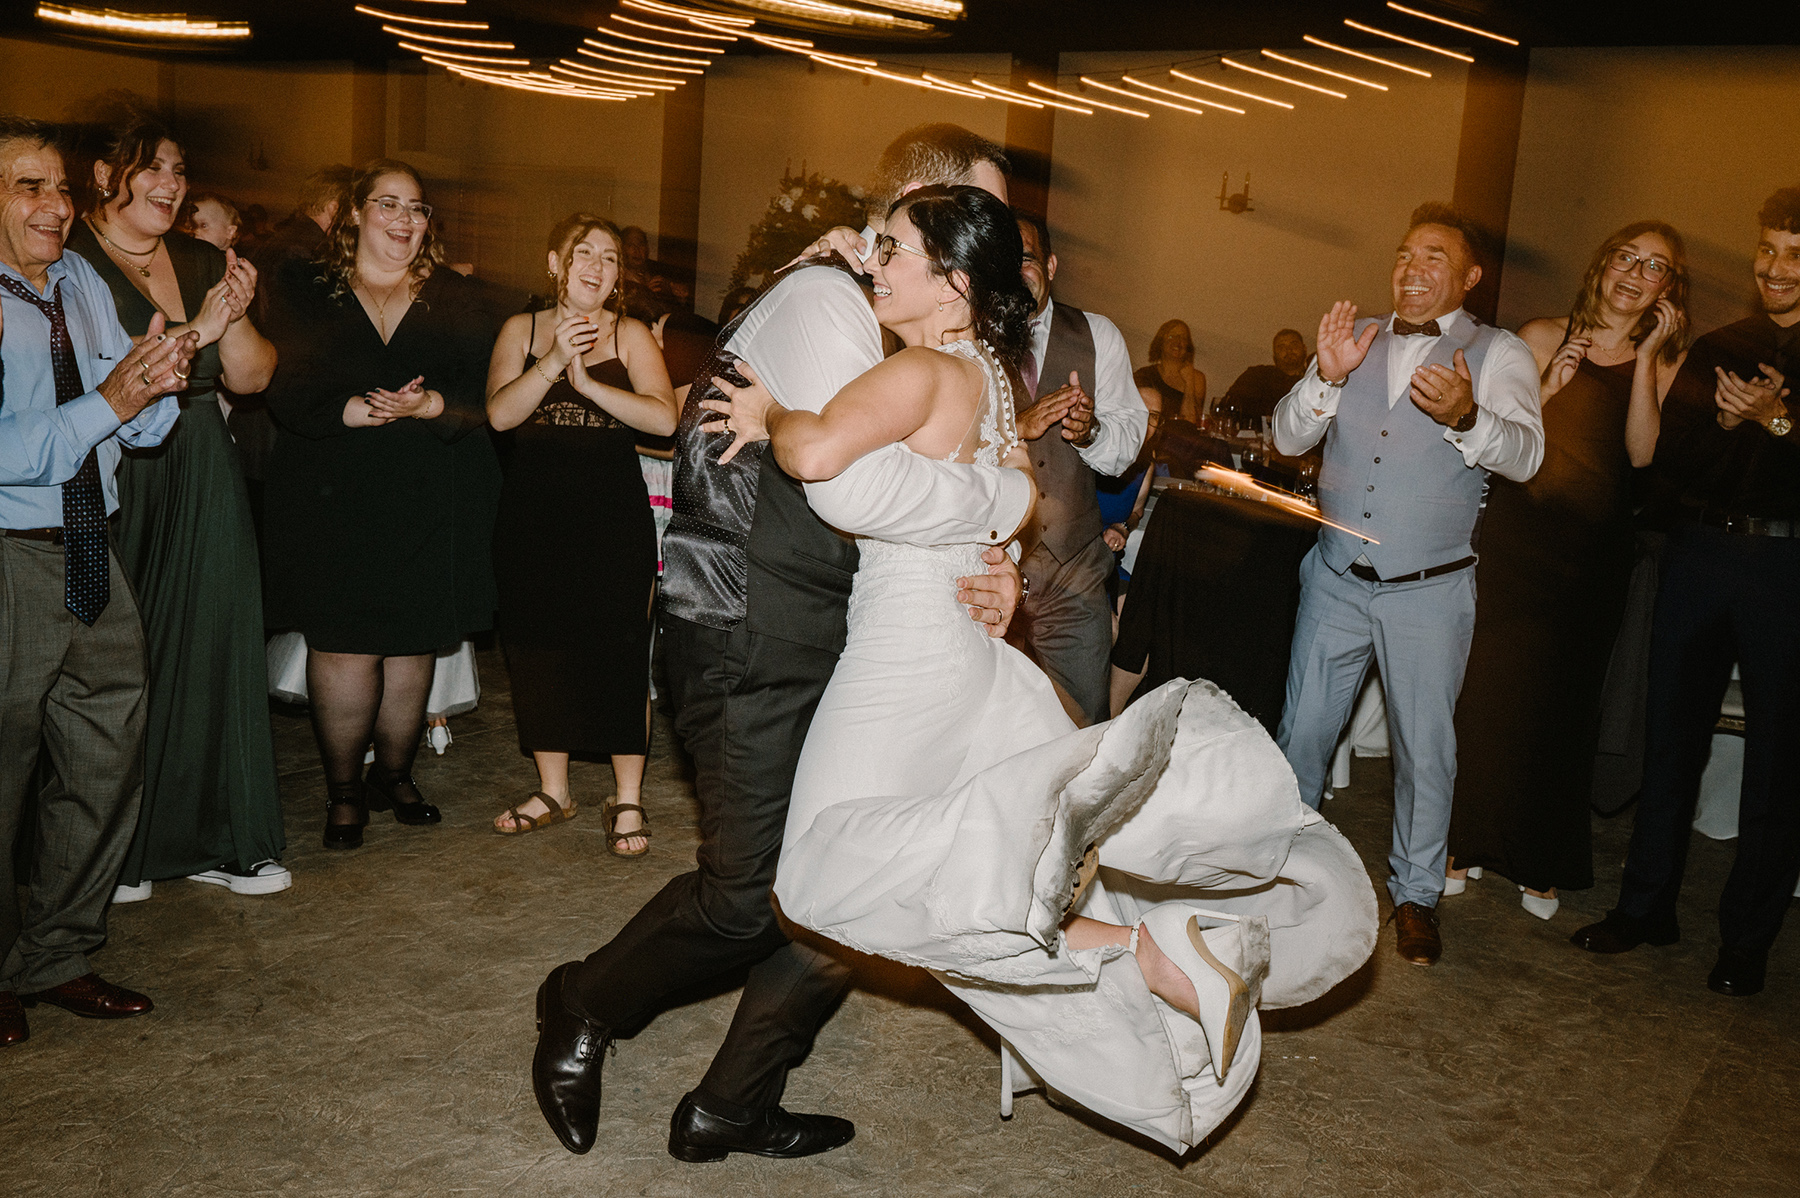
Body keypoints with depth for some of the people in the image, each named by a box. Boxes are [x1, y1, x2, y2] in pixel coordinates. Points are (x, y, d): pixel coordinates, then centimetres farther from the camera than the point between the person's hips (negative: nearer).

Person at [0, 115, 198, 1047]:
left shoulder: (84, 286, 10)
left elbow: (144, 427, 12)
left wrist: (162, 381, -8)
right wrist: (111, 399, -26)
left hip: (91, 558, 7)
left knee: (108, 764, 12)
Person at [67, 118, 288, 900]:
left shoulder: (204, 265, 13)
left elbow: (252, 377, 11)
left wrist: (235, 318, -8)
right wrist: (192, 333, -18)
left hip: (202, 487, 6)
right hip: (111, 489, -5)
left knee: (209, 648, 6)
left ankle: (212, 838, 16)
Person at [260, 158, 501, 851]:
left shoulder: (453, 298, 12)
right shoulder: (304, 290, 7)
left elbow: (483, 393, 1)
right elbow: (286, 391, -4)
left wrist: (431, 405, -19)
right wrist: (357, 410, -20)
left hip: (431, 501, 2)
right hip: (333, 498, -2)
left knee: (413, 643, 7)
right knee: (343, 645, -5)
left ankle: (394, 773, 26)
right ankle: (342, 789, 12)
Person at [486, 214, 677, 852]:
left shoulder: (630, 335, 3)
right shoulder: (521, 330, 8)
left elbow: (665, 418, -10)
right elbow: (500, 413, -7)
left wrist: (590, 384, -18)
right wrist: (553, 363, -20)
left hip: (614, 516, -2)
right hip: (534, 515, 3)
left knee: (618, 650, -4)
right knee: (537, 646, 7)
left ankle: (628, 800, 7)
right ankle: (553, 792, 23)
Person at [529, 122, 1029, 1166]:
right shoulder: (823, 297, -13)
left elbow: (902, 506, 18)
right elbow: (853, 487, -28)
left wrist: (992, 572, -3)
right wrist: (1011, 498, -14)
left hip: (836, 642, 10)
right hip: (754, 640, -9)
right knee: (750, 896, -7)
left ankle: (732, 1110, 24)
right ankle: (584, 1010, 23)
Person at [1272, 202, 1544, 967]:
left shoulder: (1498, 354, -1)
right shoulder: (1354, 341, 9)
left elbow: (1524, 455, -16)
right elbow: (1287, 439, 3)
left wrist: (1467, 417, -36)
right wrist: (1326, 378, -15)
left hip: (1430, 590, -3)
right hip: (1337, 579, 3)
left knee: (1425, 747, 5)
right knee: (1301, 730, 10)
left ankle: (1415, 893, 23)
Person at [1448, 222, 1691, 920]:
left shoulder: (1667, 361, 5)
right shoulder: (1542, 339, 3)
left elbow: (1643, 453, -10)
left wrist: (1646, 358, -12)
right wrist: (1547, 388, -12)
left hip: (1594, 551, 1)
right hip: (1514, 537, -1)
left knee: (1563, 703, 8)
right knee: (1486, 687, 1)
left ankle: (1541, 864, 22)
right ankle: (1467, 843, 17)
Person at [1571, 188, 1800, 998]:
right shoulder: (1716, 350, 12)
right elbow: (1666, 458, 4)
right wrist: (1722, 421, -12)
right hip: (1699, 551, 4)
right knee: (1672, 733, 10)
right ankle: (1646, 905, 23)